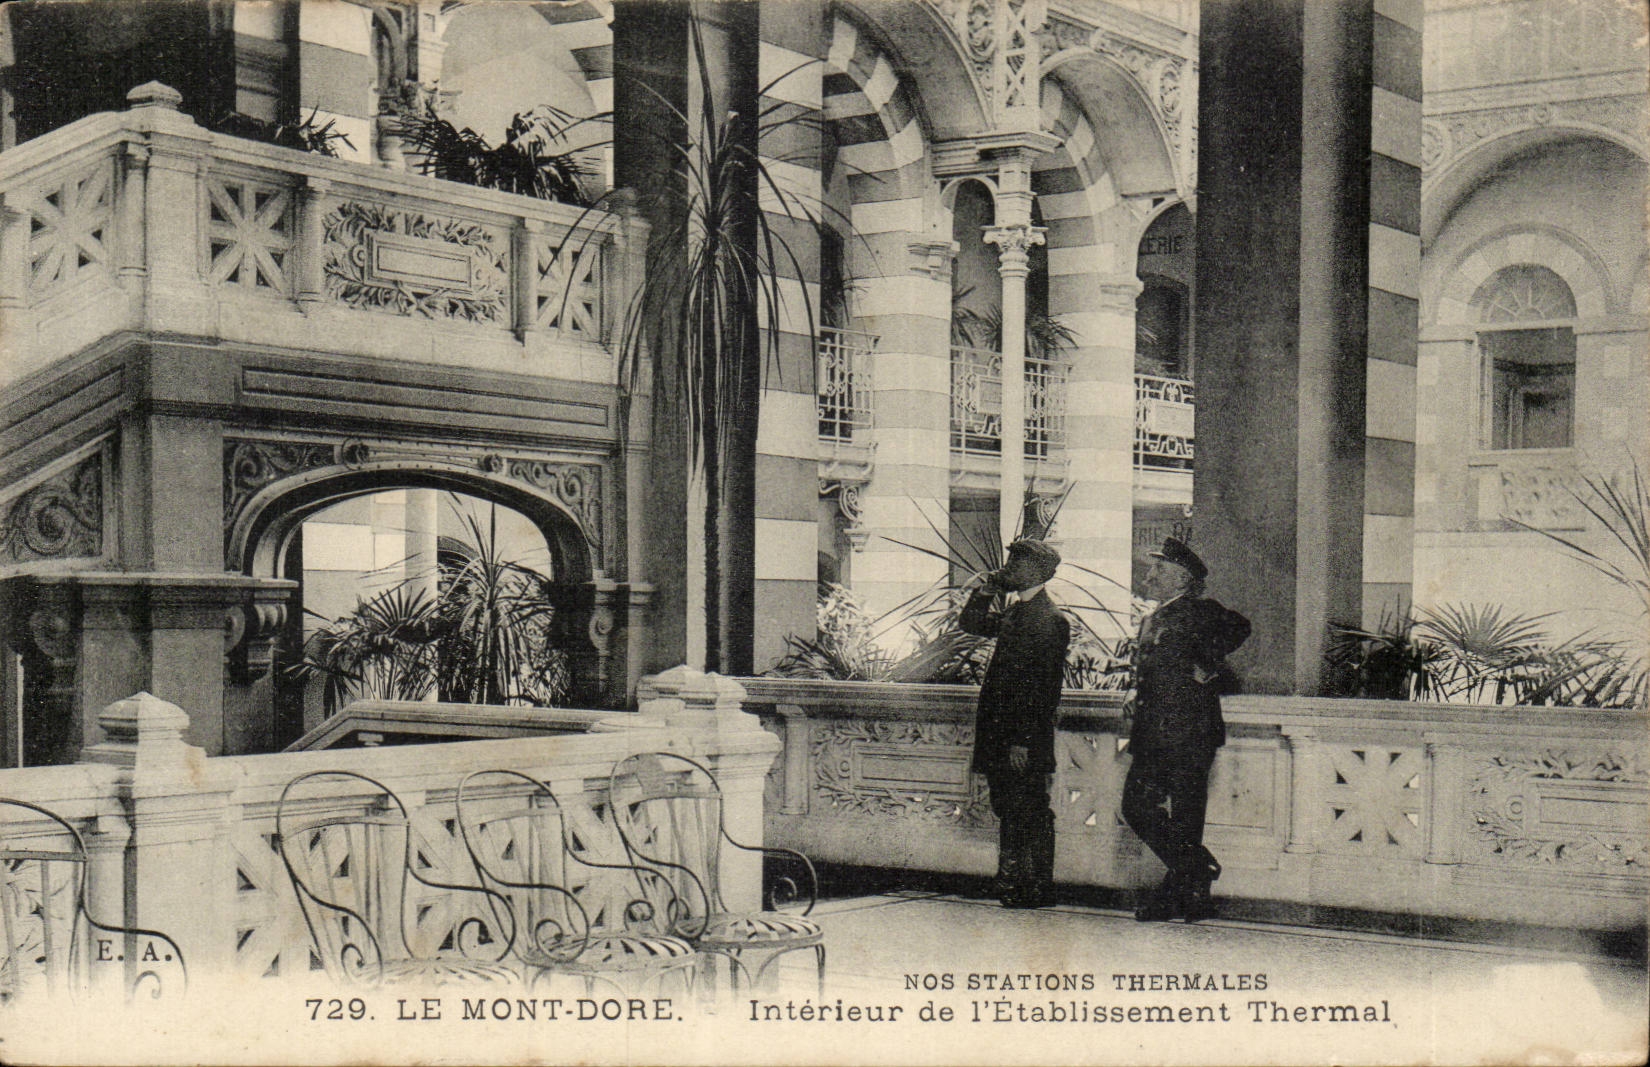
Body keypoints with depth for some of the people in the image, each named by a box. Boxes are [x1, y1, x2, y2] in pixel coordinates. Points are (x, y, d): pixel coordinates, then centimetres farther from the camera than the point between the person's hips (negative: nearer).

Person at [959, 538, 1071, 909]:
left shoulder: (1050, 620, -15)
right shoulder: (1015, 612, 13)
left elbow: (1044, 687, -19)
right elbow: (971, 623, 29)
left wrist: (1023, 740, -22)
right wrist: (986, 592, 11)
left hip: (1026, 739, -9)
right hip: (1001, 733, 9)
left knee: (1031, 814, -1)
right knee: (1007, 809, 14)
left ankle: (1038, 889, 6)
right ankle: (1011, 882, 21)